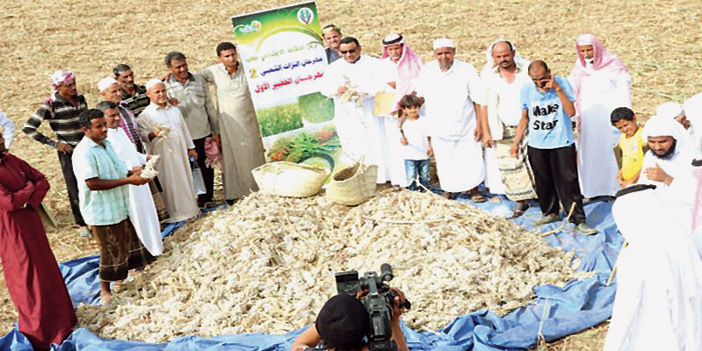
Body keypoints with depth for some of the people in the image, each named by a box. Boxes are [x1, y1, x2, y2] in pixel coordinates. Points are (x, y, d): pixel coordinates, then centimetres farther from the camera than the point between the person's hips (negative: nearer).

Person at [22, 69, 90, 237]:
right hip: (69, 152, -4)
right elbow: (28, 127, -13)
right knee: (75, 187, 5)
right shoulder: (51, 105, -13)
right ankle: (82, 224, 21)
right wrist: (53, 143, -12)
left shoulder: (80, 99, 3)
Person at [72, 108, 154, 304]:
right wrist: (128, 180, -27)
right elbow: (92, 183, -28)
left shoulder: (106, 144, 8)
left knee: (128, 244, 19)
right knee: (111, 251, 3)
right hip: (101, 211, -9)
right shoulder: (84, 152, -22)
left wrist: (131, 172, -2)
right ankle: (105, 291, 22)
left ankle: (121, 278, 40)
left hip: (119, 206, 9)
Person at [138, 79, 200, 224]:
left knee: (185, 179, 11)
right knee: (169, 183, -2)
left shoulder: (175, 110, 14)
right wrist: (152, 134, -34)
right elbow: (141, 133, -14)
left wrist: (190, 147, 17)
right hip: (163, 155, -5)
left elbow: (184, 129, 19)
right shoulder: (146, 115, -5)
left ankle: (189, 209, 23)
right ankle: (173, 214, 8)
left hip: (180, 152, 6)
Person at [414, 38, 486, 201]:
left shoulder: (466, 70, -10)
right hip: (440, 130, 2)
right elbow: (419, 96, 11)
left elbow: (478, 100, -6)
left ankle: (474, 190, 25)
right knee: (444, 163, 7)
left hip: (466, 128, -2)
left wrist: (479, 125, -8)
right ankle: (448, 191, 28)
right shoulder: (427, 71, -2)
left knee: (471, 162, 3)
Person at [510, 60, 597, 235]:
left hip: (562, 143, -3)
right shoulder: (527, 90, -1)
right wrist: (516, 142, 8)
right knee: (543, 181, 11)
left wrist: (557, 88, -23)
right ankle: (550, 213, 30)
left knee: (568, 181, -5)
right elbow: (524, 119, 9)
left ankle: (578, 220, 2)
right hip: (536, 145, 3)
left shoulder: (562, 83, -9)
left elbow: (571, 111, -19)